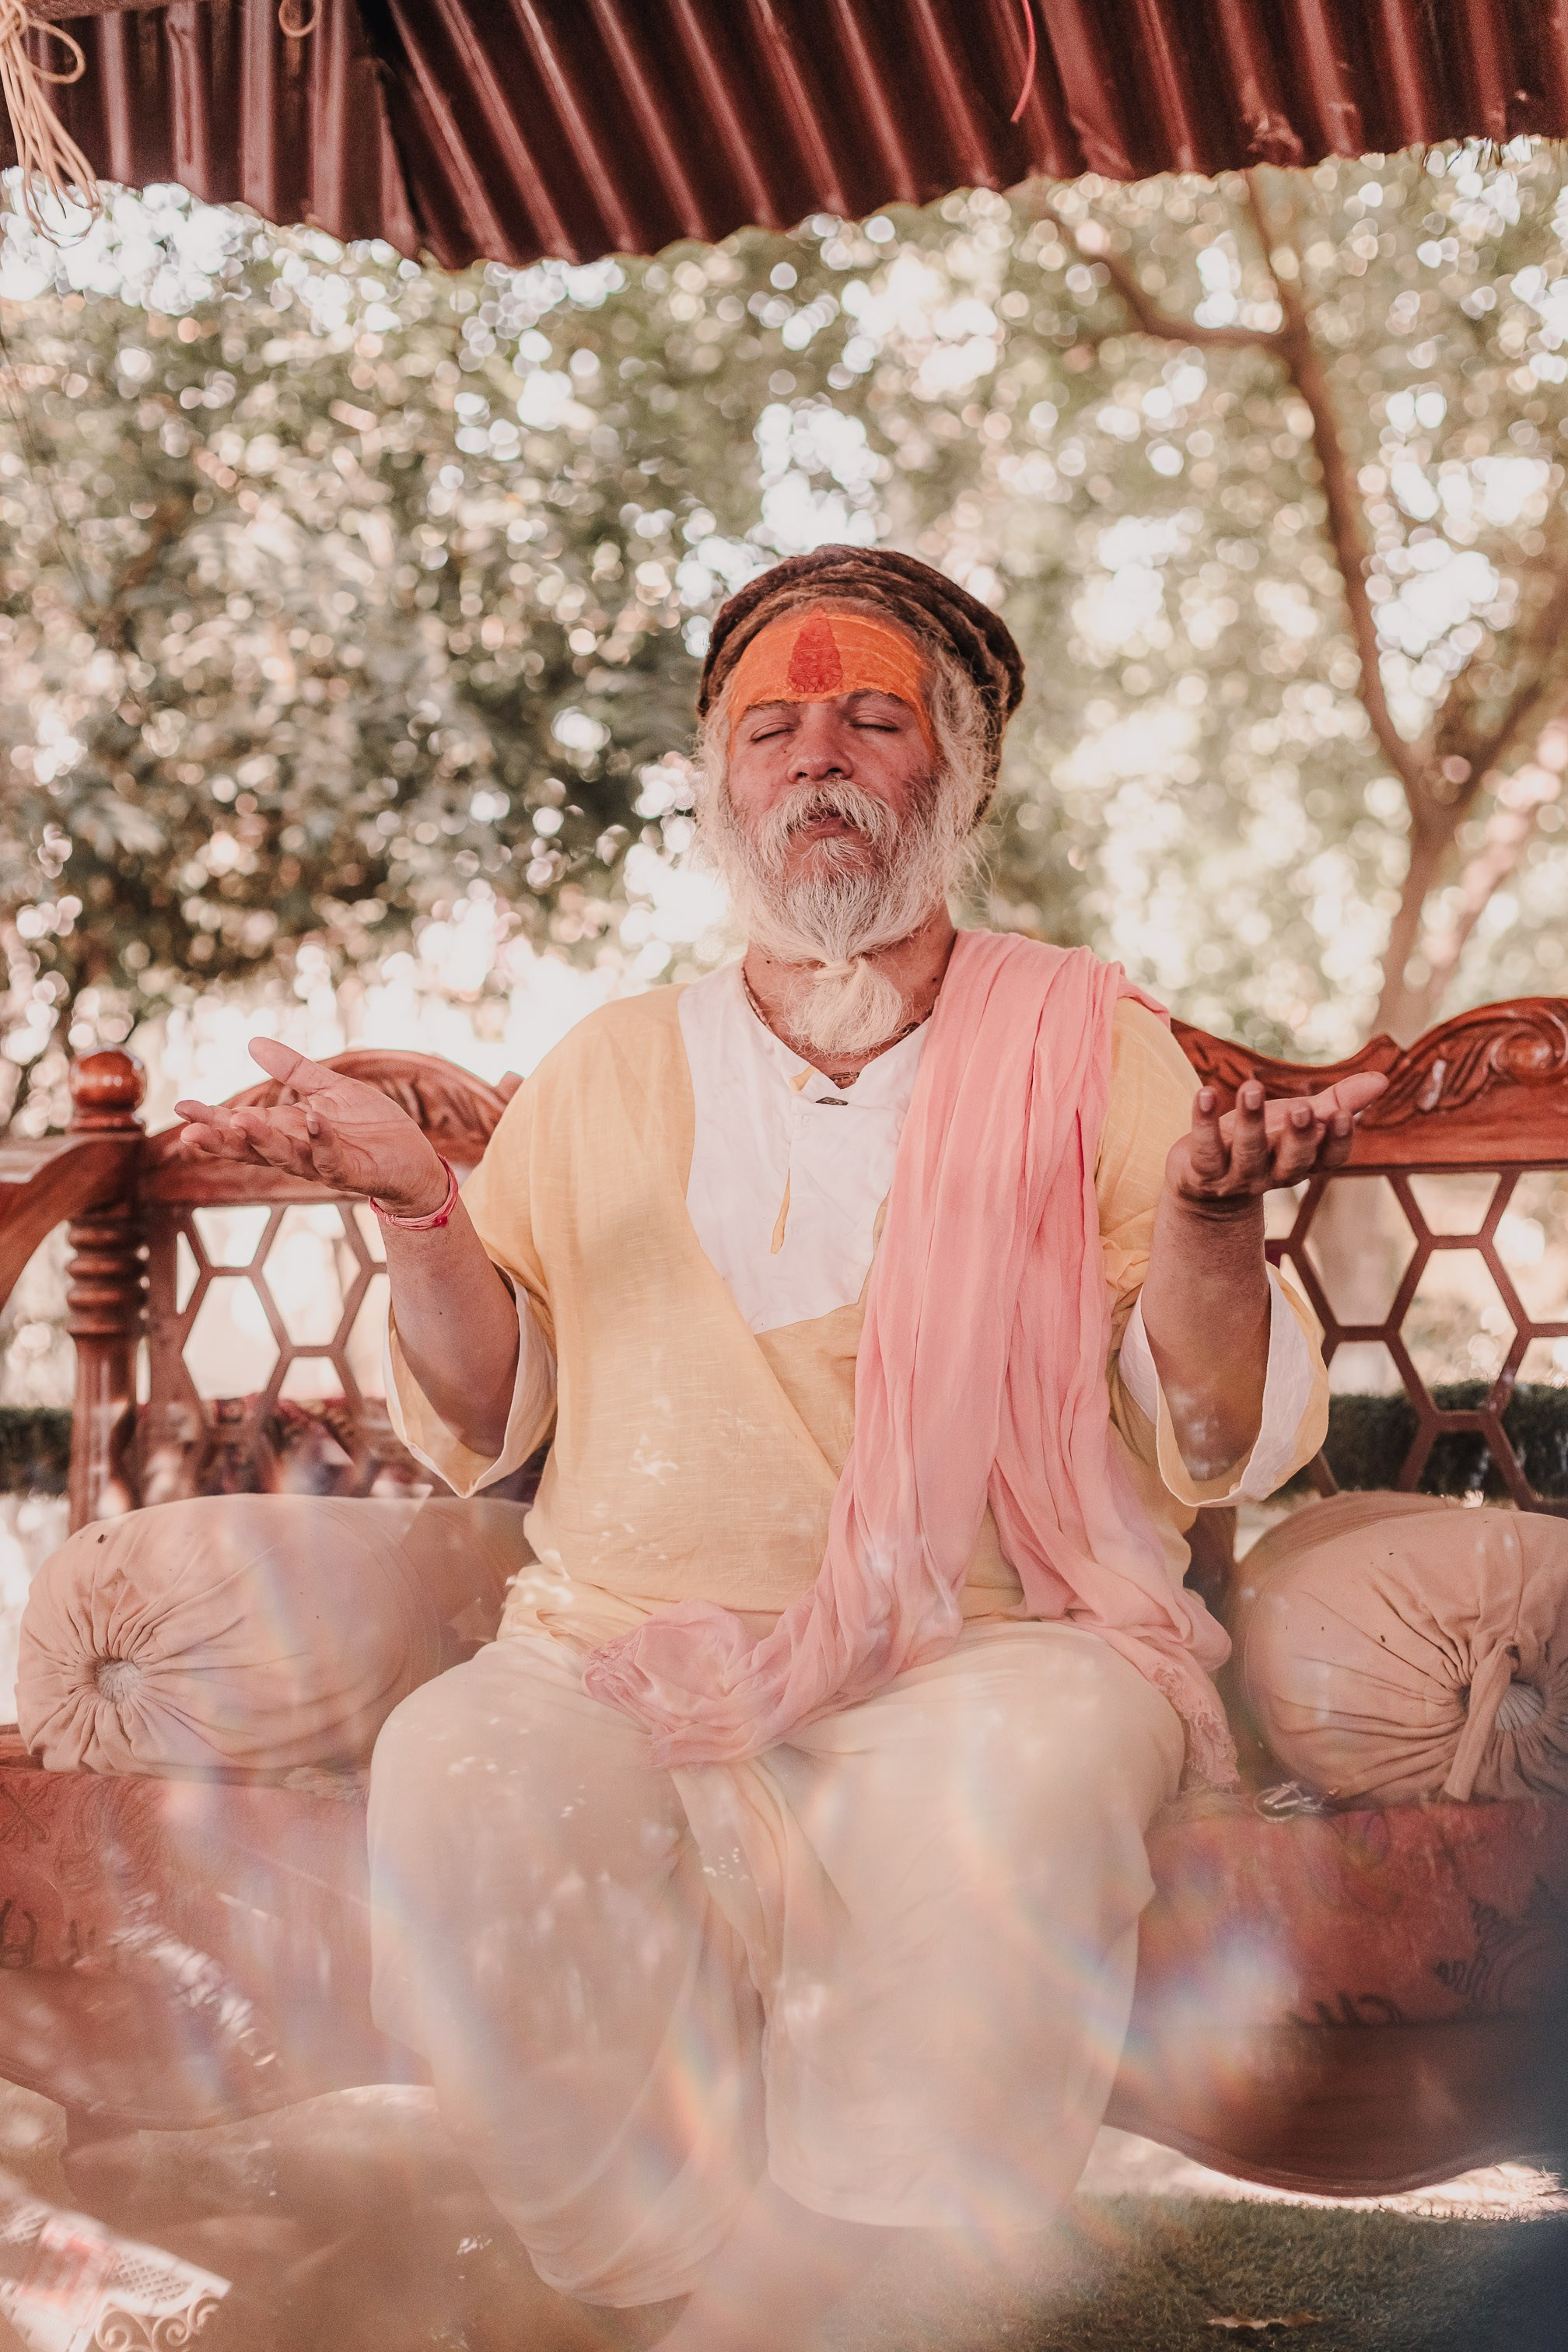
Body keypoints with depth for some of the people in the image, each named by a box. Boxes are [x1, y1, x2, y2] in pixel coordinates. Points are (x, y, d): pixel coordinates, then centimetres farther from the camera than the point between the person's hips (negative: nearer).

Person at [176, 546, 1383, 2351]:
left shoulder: (1090, 1042, 11)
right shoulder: (608, 1071, 18)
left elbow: (1224, 1450, 4)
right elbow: (480, 1431, 15)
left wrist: (1212, 1217, -16)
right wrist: (425, 1213, -3)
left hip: (992, 1644, -1)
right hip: (631, 1647, 2)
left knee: (1011, 1793, -36)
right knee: (452, 1782, -30)